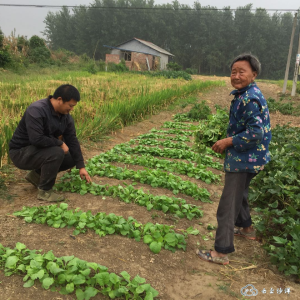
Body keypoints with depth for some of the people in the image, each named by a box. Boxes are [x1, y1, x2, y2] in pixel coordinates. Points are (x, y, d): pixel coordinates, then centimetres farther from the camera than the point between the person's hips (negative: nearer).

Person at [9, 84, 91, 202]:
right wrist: (60, 143, -23)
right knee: (56, 153, -32)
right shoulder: (36, 110, -29)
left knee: (72, 158, 2)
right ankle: (44, 191, -13)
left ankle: (37, 175, 14)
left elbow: (72, 140, -3)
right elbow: (36, 139, -37)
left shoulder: (65, 116, -4)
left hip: (42, 150, 8)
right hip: (21, 153, -8)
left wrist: (81, 166, -6)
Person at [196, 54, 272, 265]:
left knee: (228, 205, -4)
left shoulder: (250, 98, -22)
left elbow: (256, 133, -27)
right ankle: (246, 228, 49)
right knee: (239, 194, 28)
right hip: (247, 158, 10)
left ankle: (222, 252, 5)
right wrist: (229, 142, 11)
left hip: (243, 160, -10)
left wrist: (228, 142, -19)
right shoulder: (244, 94, 9)